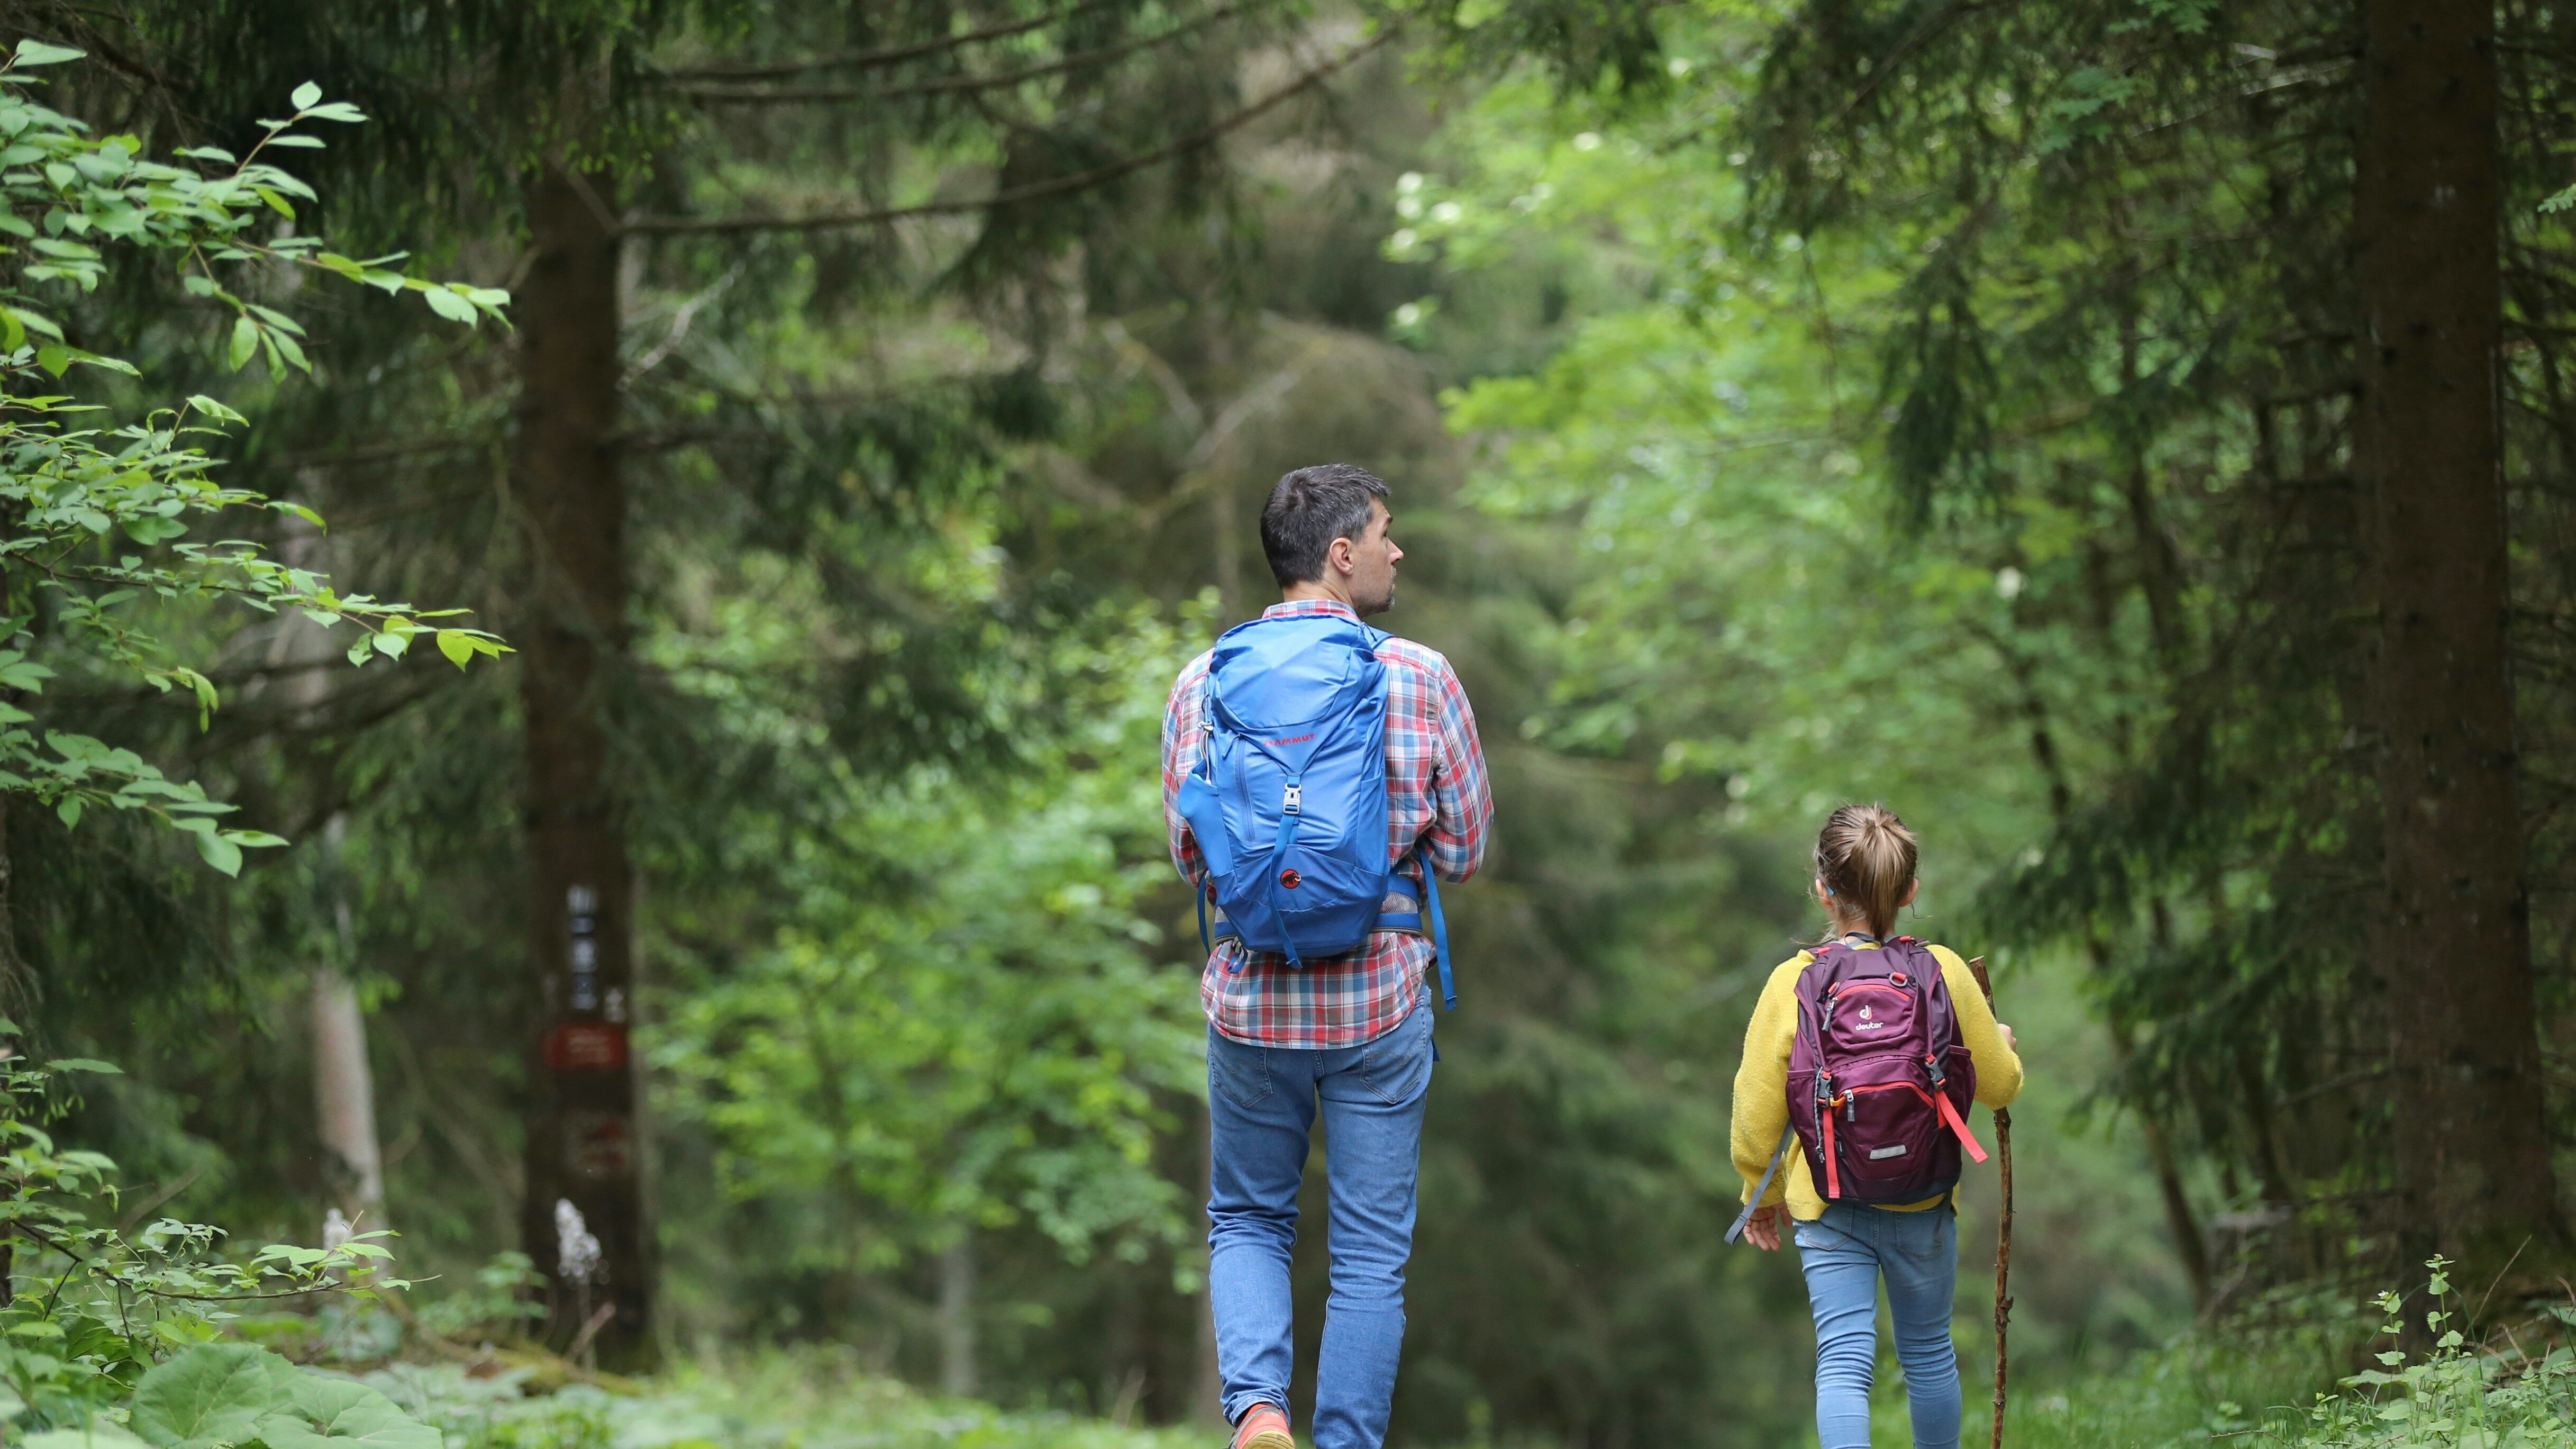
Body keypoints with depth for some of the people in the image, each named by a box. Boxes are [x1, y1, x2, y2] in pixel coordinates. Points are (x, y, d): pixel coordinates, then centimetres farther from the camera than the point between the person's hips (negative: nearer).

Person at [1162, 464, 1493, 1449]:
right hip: (1381, 997, -2)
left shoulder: (1205, 681, -2)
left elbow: (1190, 851, 2)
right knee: (1371, 1251, 8)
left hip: (1252, 997, 2)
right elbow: (1464, 849, -1)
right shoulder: (1418, 678, -7)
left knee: (1247, 1221, 17)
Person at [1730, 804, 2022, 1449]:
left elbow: (1757, 1108, -7)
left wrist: (1762, 1193, 10)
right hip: (1924, 1203, 2)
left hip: (1829, 1208, -2)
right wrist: (2001, 1044, 26)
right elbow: (2000, 1086, 2)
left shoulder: (1793, 983, -12)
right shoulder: (1944, 972, -8)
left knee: (1843, 1360, -3)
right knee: (1928, 1352, 19)